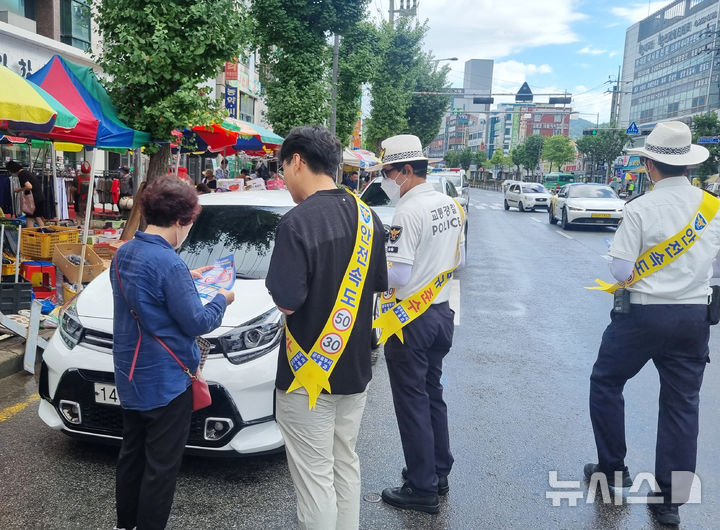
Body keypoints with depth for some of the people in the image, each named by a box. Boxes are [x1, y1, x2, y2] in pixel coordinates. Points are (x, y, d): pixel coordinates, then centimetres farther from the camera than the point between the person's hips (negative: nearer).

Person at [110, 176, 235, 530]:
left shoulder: (123, 254, 3)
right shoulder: (169, 264, -24)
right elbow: (197, 322, -19)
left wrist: (184, 278, 17)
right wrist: (221, 300, -2)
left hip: (130, 376, 9)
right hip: (166, 381, -9)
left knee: (131, 453, 22)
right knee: (161, 466, 5)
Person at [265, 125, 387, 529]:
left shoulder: (298, 222, -20)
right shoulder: (367, 217, 2)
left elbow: (286, 302, -21)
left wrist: (279, 285, -1)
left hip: (308, 374, -7)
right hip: (355, 367, 7)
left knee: (315, 479, 6)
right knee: (346, 465, 21)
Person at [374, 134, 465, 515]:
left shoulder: (408, 212, -20)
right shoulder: (451, 206, 6)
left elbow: (397, 274, -24)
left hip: (410, 319, -8)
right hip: (441, 311, 9)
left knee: (412, 403, 3)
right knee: (433, 395, 19)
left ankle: (422, 489, 13)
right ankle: (439, 474, 32)